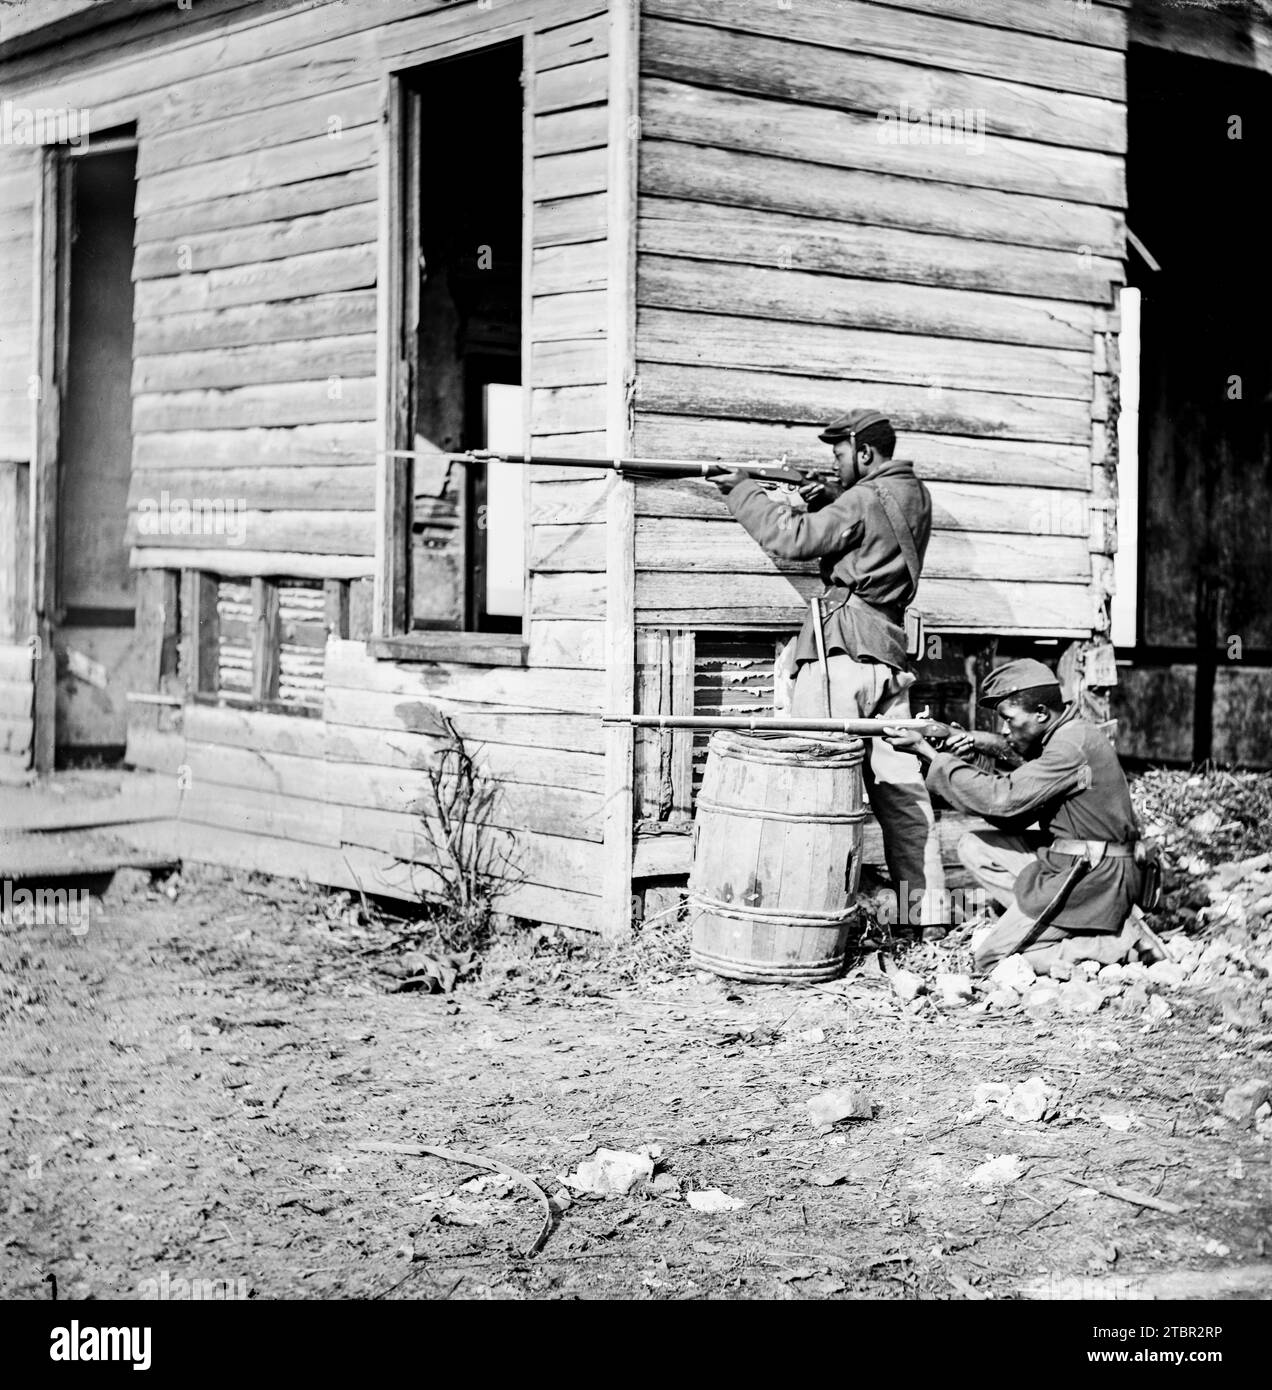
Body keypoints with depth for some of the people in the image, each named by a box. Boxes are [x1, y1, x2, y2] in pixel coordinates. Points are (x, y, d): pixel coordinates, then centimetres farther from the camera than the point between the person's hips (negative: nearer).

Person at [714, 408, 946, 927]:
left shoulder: (866, 499, -10)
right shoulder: (914, 495, 16)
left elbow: (793, 539, -11)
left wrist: (743, 490, -1)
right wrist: (824, 504, 10)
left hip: (841, 649, -8)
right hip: (889, 651, 8)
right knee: (900, 784, 9)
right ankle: (924, 911, 10)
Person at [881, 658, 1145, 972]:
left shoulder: (1072, 746, -19)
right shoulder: (1057, 740, 12)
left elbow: (1002, 798, -22)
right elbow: (1015, 816, 11)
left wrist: (930, 754, -16)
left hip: (1090, 884, -10)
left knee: (990, 958, -3)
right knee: (974, 847, 9)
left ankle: (1117, 944, -4)